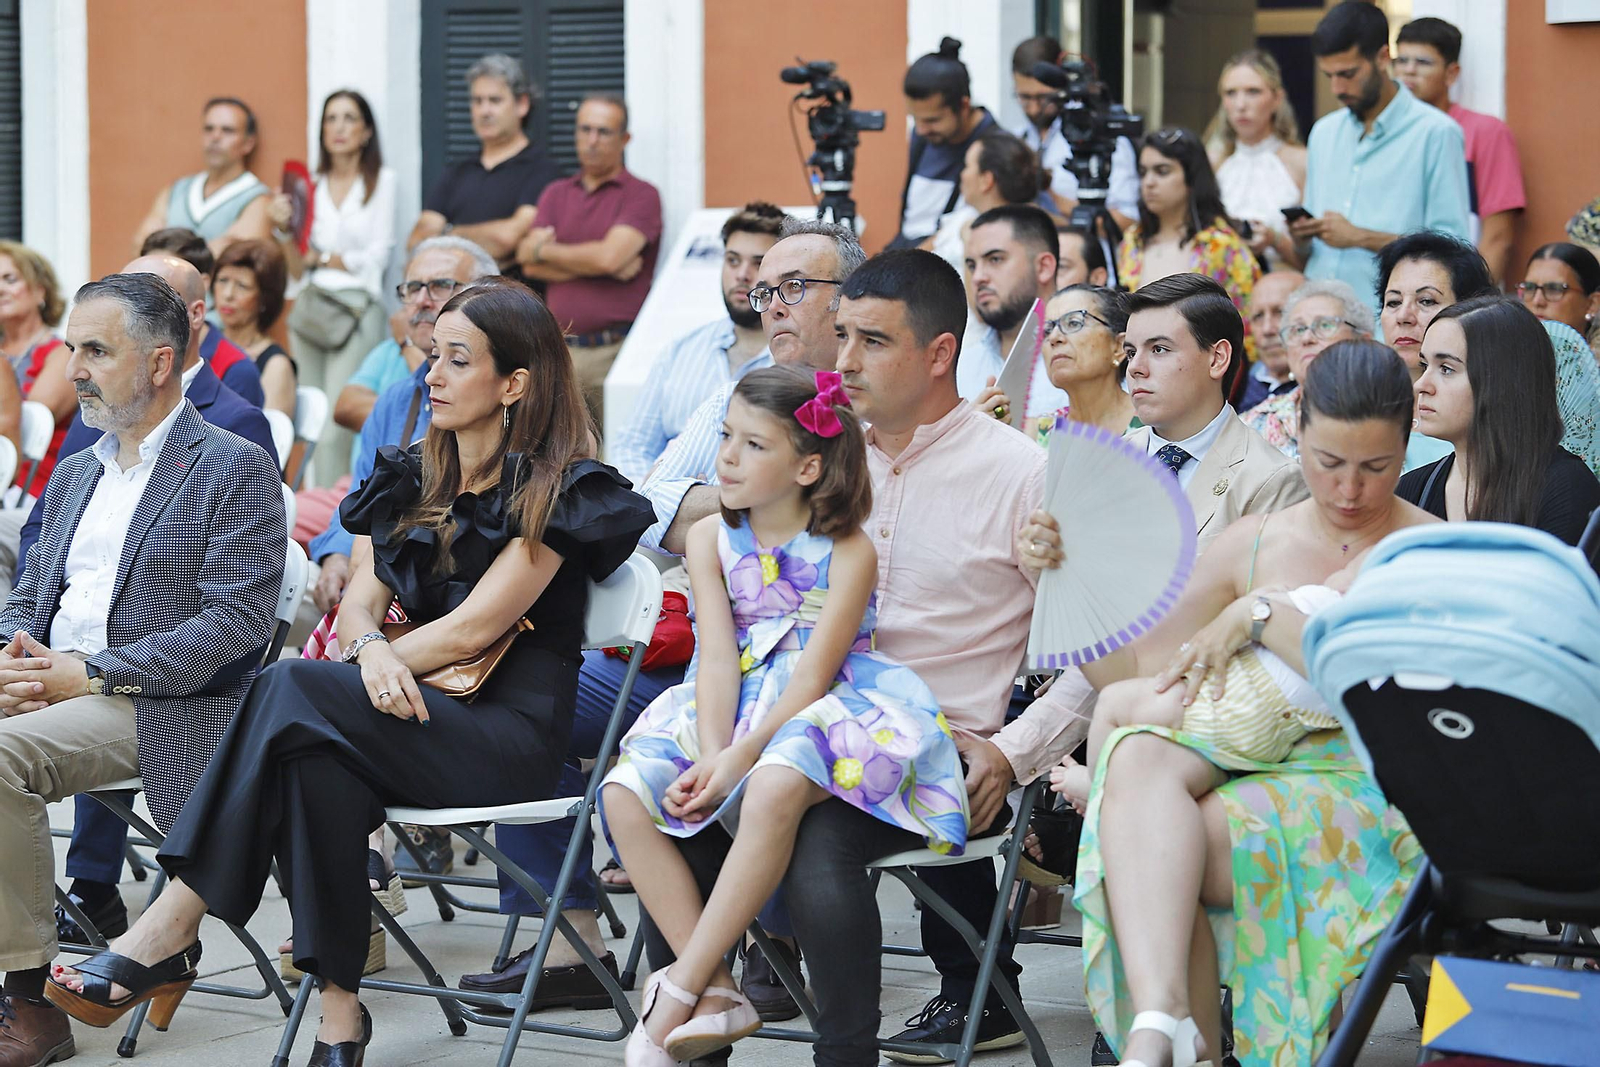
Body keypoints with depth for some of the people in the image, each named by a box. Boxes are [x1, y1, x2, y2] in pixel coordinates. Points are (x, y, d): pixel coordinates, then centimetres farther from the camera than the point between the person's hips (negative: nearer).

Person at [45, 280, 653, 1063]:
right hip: (418, 713, 5)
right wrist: (371, 650, -14)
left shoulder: (556, 492, -2)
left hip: (511, 732, -5)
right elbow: (359, 602, 9)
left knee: (294, 689, -30)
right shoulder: (412, 481, 19)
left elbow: (473, 628, -11)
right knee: (320, 758, -33)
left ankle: (171, 929, -31)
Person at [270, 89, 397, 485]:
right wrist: (285, 231, -4)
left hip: (357, 308, -4)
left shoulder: (383, 182, 4)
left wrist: (319, 257, 4)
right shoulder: (311, 186, 14)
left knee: (335, 430, -15)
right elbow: (299, 272, 11)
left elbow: (375, 259, -2)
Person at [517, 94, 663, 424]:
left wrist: (543, 251, 2)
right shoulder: (555, 194, 18)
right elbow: (531, 266, 5)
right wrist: (603, 266, -6)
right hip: (560, 348, 4)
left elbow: (609, 256, -13)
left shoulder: (641, 195, 2)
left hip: (617, 350, -4)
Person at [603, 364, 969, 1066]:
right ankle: (717, 995, -24)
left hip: (820, 716, -6)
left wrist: (738, 760, -23)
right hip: (731, 714, 6)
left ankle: (676, 995, -33)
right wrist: (711, 756, -17)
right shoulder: (710, 538, 8)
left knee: (772, 791, -39)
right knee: (625, 794, -20)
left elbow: (811, 677, -14)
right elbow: (719, 659, -1)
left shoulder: (848, 551, -6)